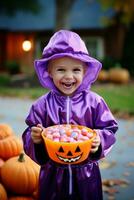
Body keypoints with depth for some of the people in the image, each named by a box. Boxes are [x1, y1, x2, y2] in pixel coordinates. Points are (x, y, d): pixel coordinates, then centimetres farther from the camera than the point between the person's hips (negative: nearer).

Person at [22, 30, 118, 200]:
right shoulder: (41, 105, -7)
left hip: (86, 175, 0)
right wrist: (35, 138, -25)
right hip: (52, 175, 0)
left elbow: (109, 130, -4)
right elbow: (29, 136, -4)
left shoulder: (95, 102, -7)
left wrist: (100, 140, -24)